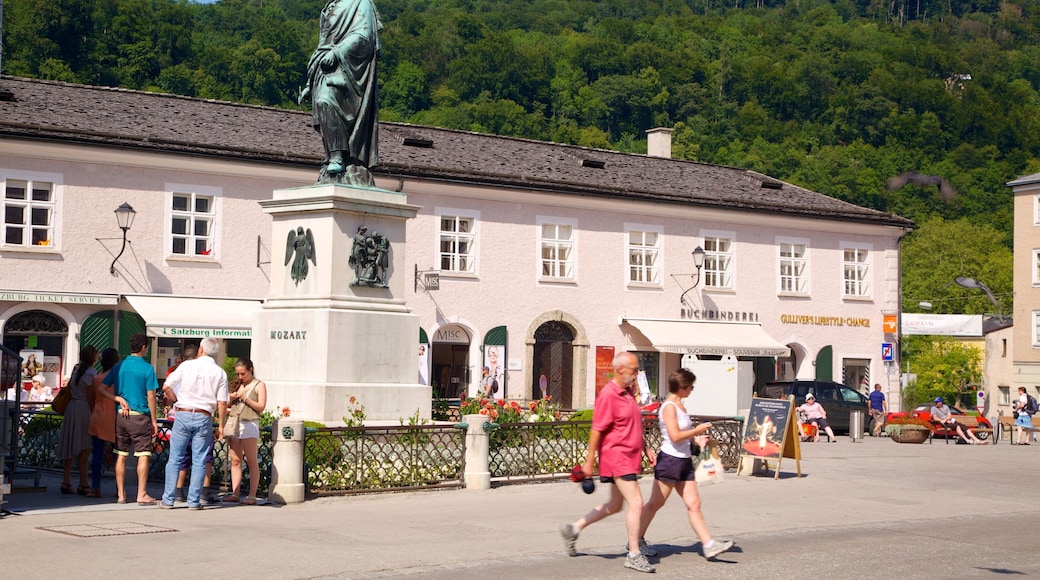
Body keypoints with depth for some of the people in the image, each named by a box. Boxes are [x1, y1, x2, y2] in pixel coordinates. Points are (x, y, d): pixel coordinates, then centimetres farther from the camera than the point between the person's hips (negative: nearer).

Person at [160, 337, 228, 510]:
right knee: (199, 461, 6)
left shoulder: (187, 365, 0)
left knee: (174, 459, 7)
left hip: (183, 414, 0)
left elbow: (166, 386, 0)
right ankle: (194, 501, 5)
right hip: (203, 418, 0)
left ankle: (168, 499, 8)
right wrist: (221, 426, 6)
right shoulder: (220, 373, 2)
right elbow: (222, 403, -2)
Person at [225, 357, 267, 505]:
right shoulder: (238, 385, 19)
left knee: (251, 461, -6)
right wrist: (232, 399, 1)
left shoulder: (259, 385, 4)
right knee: (235, 461, 3)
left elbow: (261, 406, -5)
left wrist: (245, 398, -12)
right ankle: (235, 493, 4)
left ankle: (252, 495, -8)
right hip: (235, 424, 6)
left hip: (249, 425, -6)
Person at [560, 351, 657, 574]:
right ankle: (634, 555, -5)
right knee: (636, 503, -11)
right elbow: (596, 430, -16)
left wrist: (646, 449, 20)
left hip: (629, 457, 10)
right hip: (617, 457, -10)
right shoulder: (608, 395, -15)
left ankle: (573, 529, 28)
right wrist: (589, 461, -15)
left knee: (614, 505, 17)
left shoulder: (628, 392, 14)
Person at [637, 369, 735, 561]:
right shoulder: (669, 407, -15)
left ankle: (708, 545, 1)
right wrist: (697, 430, -12)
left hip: (684, 460, 9)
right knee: (656, 503, 1)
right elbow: (675, 436, -22)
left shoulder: (679, 405, 14)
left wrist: (696, 437, 9)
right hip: (670, 459, -9)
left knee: (694, 504, 4)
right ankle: (636, 540, 12)